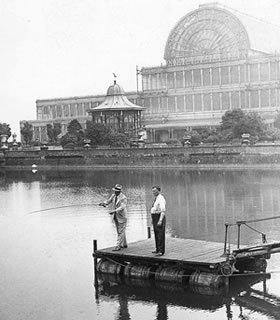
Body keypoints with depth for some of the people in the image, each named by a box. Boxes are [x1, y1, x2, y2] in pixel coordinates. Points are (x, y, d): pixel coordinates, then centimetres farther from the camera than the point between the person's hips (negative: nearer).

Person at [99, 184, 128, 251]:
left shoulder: (123, 198, -18)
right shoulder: (113, 195, 3)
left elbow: (122, 207, -28)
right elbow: (108, 201, 5)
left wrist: (114, 211, -41)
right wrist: (104, 203, -18)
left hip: (121, 217, -7)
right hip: (115, 217, 7)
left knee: (121, 232, -5)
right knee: (120, 231, 17)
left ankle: (118, 246, -4)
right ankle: (124, 244, 29)